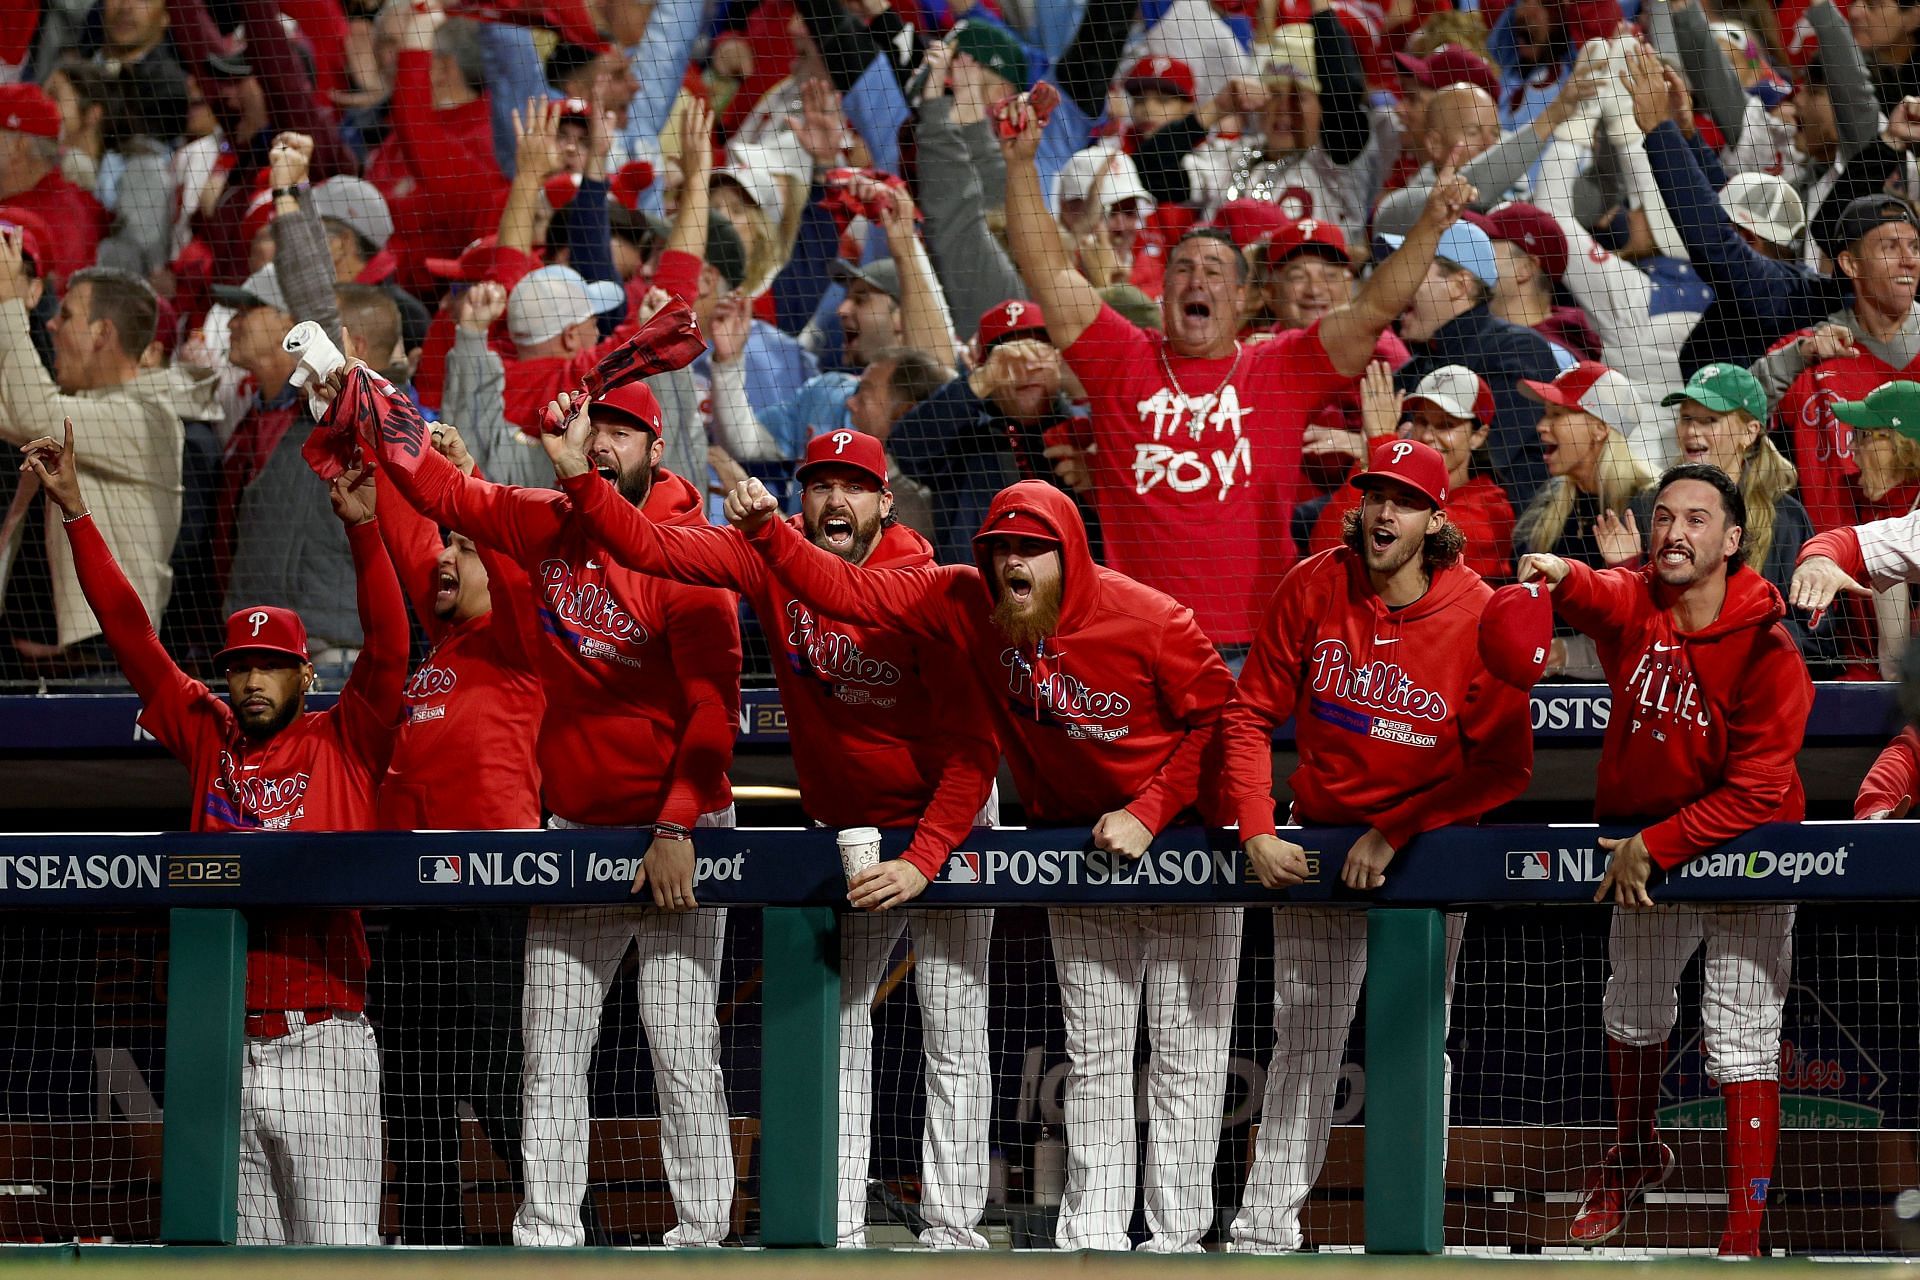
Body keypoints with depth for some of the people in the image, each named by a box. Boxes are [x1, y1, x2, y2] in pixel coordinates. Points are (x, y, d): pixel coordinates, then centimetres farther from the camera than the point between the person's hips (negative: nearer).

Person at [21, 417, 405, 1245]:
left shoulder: (342, 743, 5)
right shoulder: (206, 737, 14)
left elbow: (388, 646, -8)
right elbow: (129, 633, 14)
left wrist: (363, 531, -21)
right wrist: (75, 513, 10)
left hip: (324, 1044, -4)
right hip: (224, 1050, 4)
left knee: (341, 1254, -8)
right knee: (247, 1262, 6)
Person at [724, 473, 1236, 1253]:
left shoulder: (1151, 622, -22)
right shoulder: (968, 605, -11)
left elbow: (1220, 720, -14)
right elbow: (848, 592, -13)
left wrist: (1150, 813, -21)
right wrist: (767, 533, -28)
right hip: (1078, 844, 4)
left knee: (1186, 1054, -2)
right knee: (1094, 1056, 8)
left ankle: (1177, 1234, 3)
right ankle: (1091, 1233, 11)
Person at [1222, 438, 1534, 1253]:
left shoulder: (1479, 615, -15)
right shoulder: (1314, 589, -9)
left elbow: (1505, 766, -14)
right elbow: (1251, 714, -3)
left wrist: (1394, 834, -19)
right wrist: (1256, 831, -15)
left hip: (1430, 842, -1)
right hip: (1319, 836, 1)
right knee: (1304, 1041, 2)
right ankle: (1265, 1229, 5)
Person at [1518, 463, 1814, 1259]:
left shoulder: (1767, 652, -21)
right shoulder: (1634, 605, -8)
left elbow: (1755, 791, -23)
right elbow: (1593, 598, -30)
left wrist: (1656, 845, -23)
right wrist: (1558, 576, -53)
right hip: (1643, 852, 5)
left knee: (1742, 1045, -10)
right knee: (1633, 1015, 23)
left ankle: (1743, 1241, -8)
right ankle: (1636, 1156, 50)